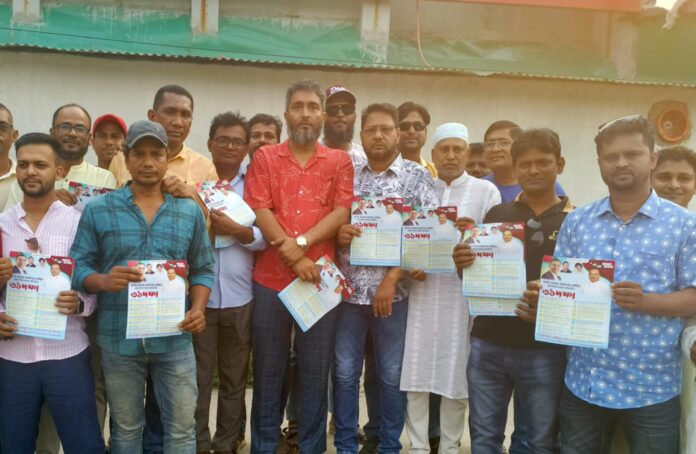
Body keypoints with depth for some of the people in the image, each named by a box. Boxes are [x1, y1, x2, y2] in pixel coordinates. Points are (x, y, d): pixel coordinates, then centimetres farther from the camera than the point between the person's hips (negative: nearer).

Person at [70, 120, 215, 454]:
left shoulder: (190, 211, 4)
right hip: (119, 339, 0)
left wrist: (198, 308, -10)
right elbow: (78, 266, -2)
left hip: (175, 339, 1)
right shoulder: (97, 210, 0)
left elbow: (203, 268, 6)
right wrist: (103, 281, -22)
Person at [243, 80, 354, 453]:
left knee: (316, 370, 9)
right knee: (267, 369, 10)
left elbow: (341, 213, -4)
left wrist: (301, 243, -16)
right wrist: (294, 258, -14)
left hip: (320, 279, 0)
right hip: (271, 278, 0)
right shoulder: (265, 158, 5)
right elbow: (259, 212, -5)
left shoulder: (339, 161, 6)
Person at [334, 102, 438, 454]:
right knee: (345, 372, 9)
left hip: (394, 291, -2)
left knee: (392, 375, 9)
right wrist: (338, 233, -12)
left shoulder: (417, 177, -1)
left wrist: (391, 280, -15)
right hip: (349, 289, 2)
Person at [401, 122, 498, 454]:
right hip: (422, 291, 2)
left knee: (455, 375, 3)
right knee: (415, 374, 2)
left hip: (463, 294, -2)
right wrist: (409, 267, -7)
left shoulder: (486, 191, 6)